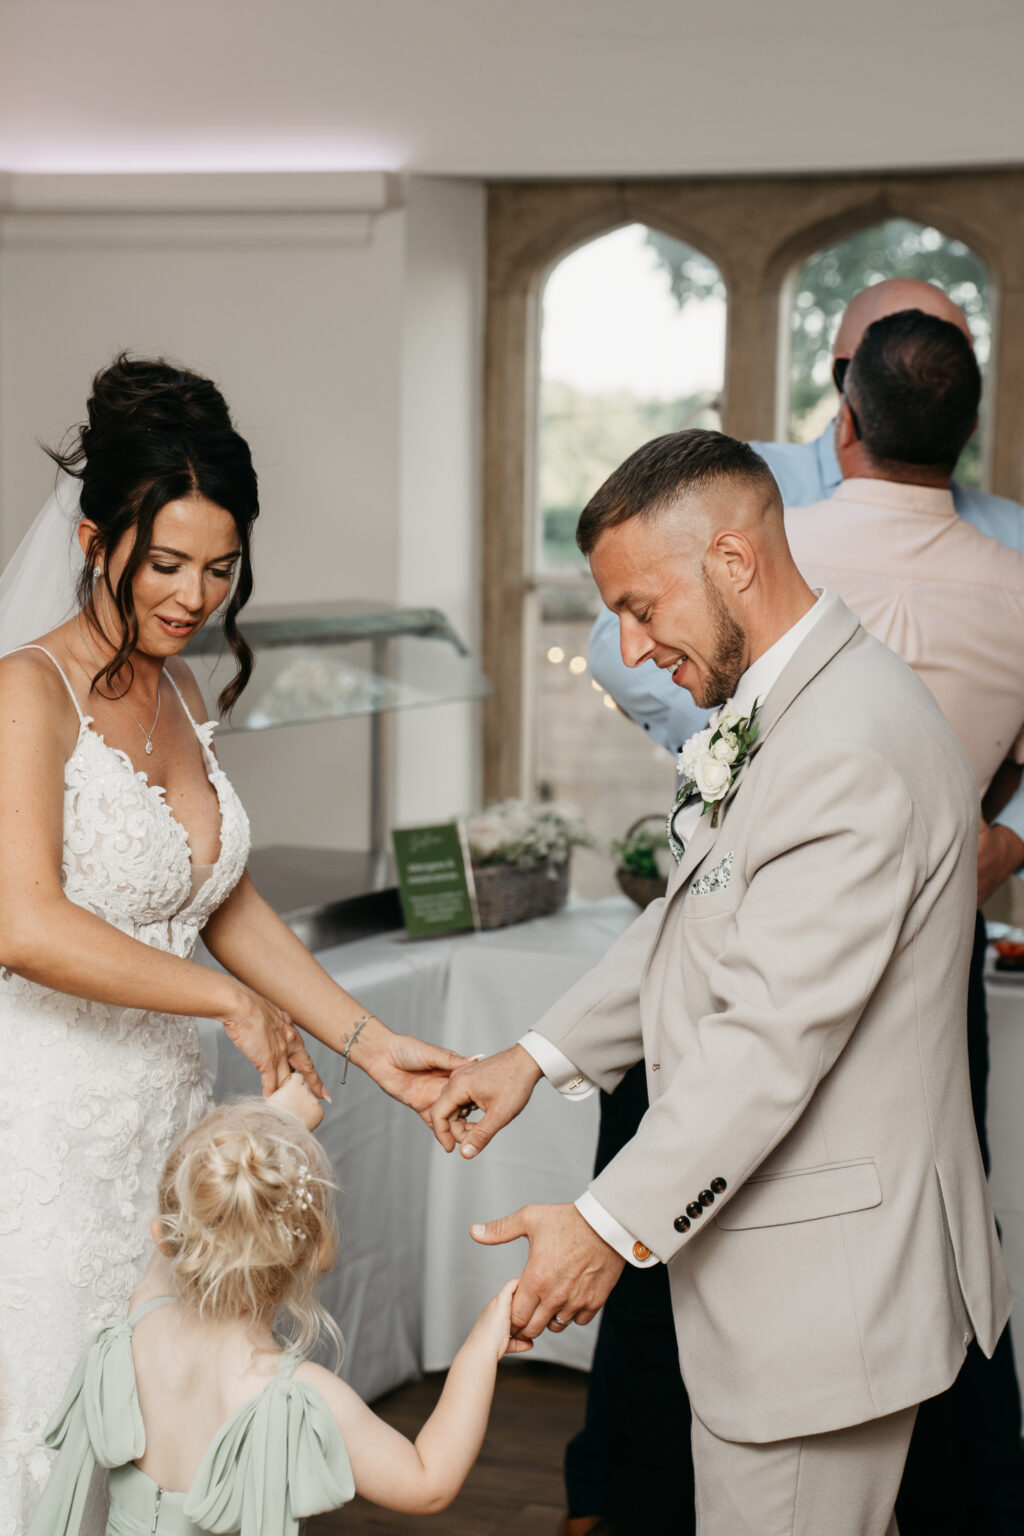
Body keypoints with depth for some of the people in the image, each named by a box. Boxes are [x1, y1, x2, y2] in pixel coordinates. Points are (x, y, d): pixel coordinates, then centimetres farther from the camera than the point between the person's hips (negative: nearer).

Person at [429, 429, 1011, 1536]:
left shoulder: (849, 749, -25)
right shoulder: (779, 708, 10)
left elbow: (774, 1038, -27)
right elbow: (692, 922, 19)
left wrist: (612, 1225, -22)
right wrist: (542, 1054, 11)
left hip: (826, 1277, -10)